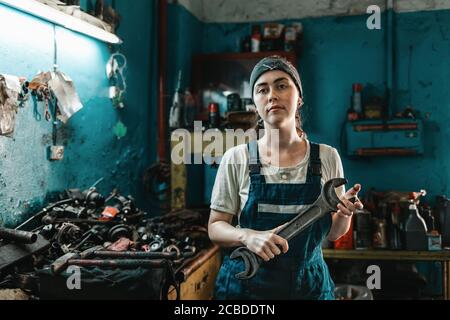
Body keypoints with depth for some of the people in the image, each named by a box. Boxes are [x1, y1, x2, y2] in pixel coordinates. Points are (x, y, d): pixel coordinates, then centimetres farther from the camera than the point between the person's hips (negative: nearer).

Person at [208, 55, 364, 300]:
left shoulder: (327, 157, -3)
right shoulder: (236, 158, -8)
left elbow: (332, 233, 5)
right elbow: (215, 227, -4)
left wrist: (345, 213, -15)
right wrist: (248, 236, -22)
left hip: (310, 286, 2)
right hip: (246, 286, -1)